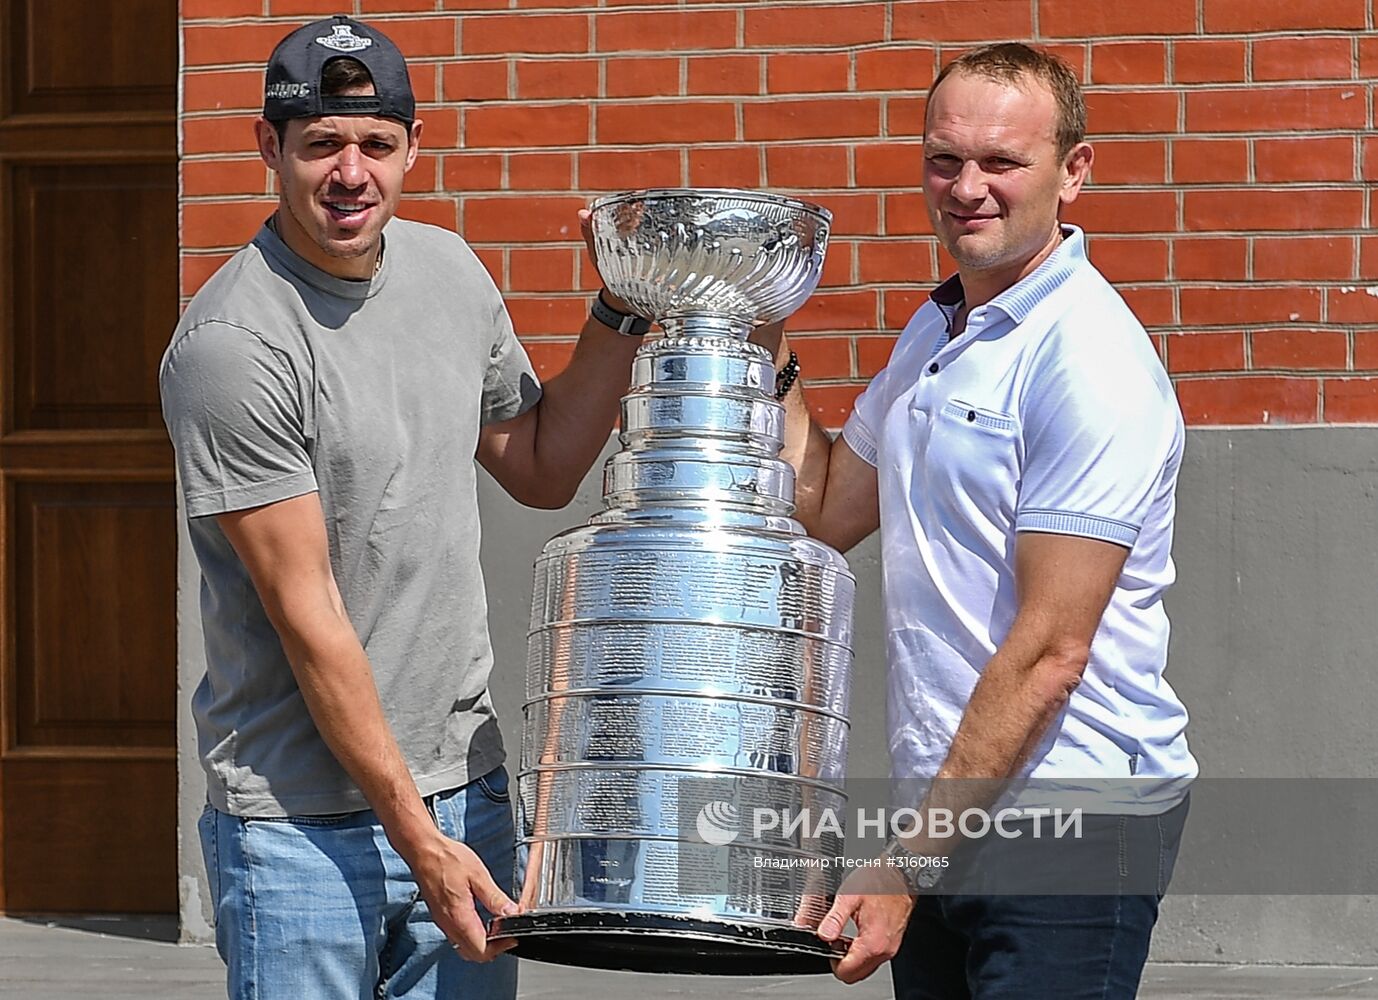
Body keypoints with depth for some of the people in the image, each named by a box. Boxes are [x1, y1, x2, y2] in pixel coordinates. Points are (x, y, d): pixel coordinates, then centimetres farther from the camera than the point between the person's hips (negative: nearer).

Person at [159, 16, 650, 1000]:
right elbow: (308, 619, -17)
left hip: (465, 785, 6)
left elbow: (544, 470, 20)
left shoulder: (449, 272, 6)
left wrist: (623, 315, 5)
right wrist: (416, 837, -17)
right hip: (300, 818, -6)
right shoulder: (231, 345, -16)